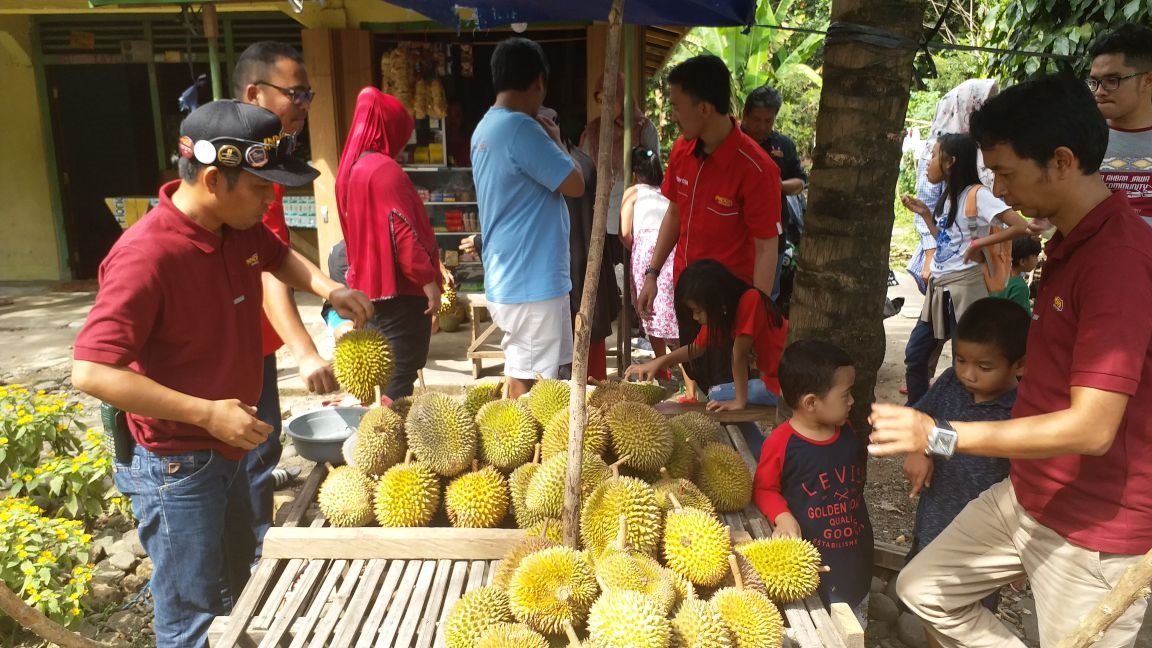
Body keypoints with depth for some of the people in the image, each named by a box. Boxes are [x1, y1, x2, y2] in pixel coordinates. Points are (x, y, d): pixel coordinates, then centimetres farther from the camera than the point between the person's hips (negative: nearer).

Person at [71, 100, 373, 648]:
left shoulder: (240, 226, -4)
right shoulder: (146, 256, -28)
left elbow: (279, 258, 19)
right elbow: (90, 371, -29)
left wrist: (327, 287, -2)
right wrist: (206, 413, -32)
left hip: (228, 450, 8)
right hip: (177, 465, -8)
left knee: (236, 595, 26)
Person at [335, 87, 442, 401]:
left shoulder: (351, 168, 12)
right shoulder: (385, 170, -16)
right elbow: (402, 230, -22)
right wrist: (427, 278, -19)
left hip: (369, 284, 9)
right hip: (398, 285, -9)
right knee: (400, 373, -3)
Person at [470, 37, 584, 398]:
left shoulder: (486, 128, 12)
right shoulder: (520, 128, -18)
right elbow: (574, 185, -15)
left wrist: (544, 142, 13)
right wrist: (556, 140, 0)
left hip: (509, 278, 10)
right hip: (532, 282, -10)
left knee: (521, 376, 18)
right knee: (530, 385, 0)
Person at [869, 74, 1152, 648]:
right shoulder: (1068, 241, 8)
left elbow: (1092, 427, -29)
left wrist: (939, 435, -29)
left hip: (1095, 528, -9)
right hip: (1027, 494, 9)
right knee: (923, 589, 15)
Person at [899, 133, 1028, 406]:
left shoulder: (977, 193, -12)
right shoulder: (949, 196, 13)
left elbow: (1021, 226, -21)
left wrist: (979, 243, -19)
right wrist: (924, 213, 11)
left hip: (963, 287, -9)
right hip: (939, 288, 9)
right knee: (914, 354, 12)